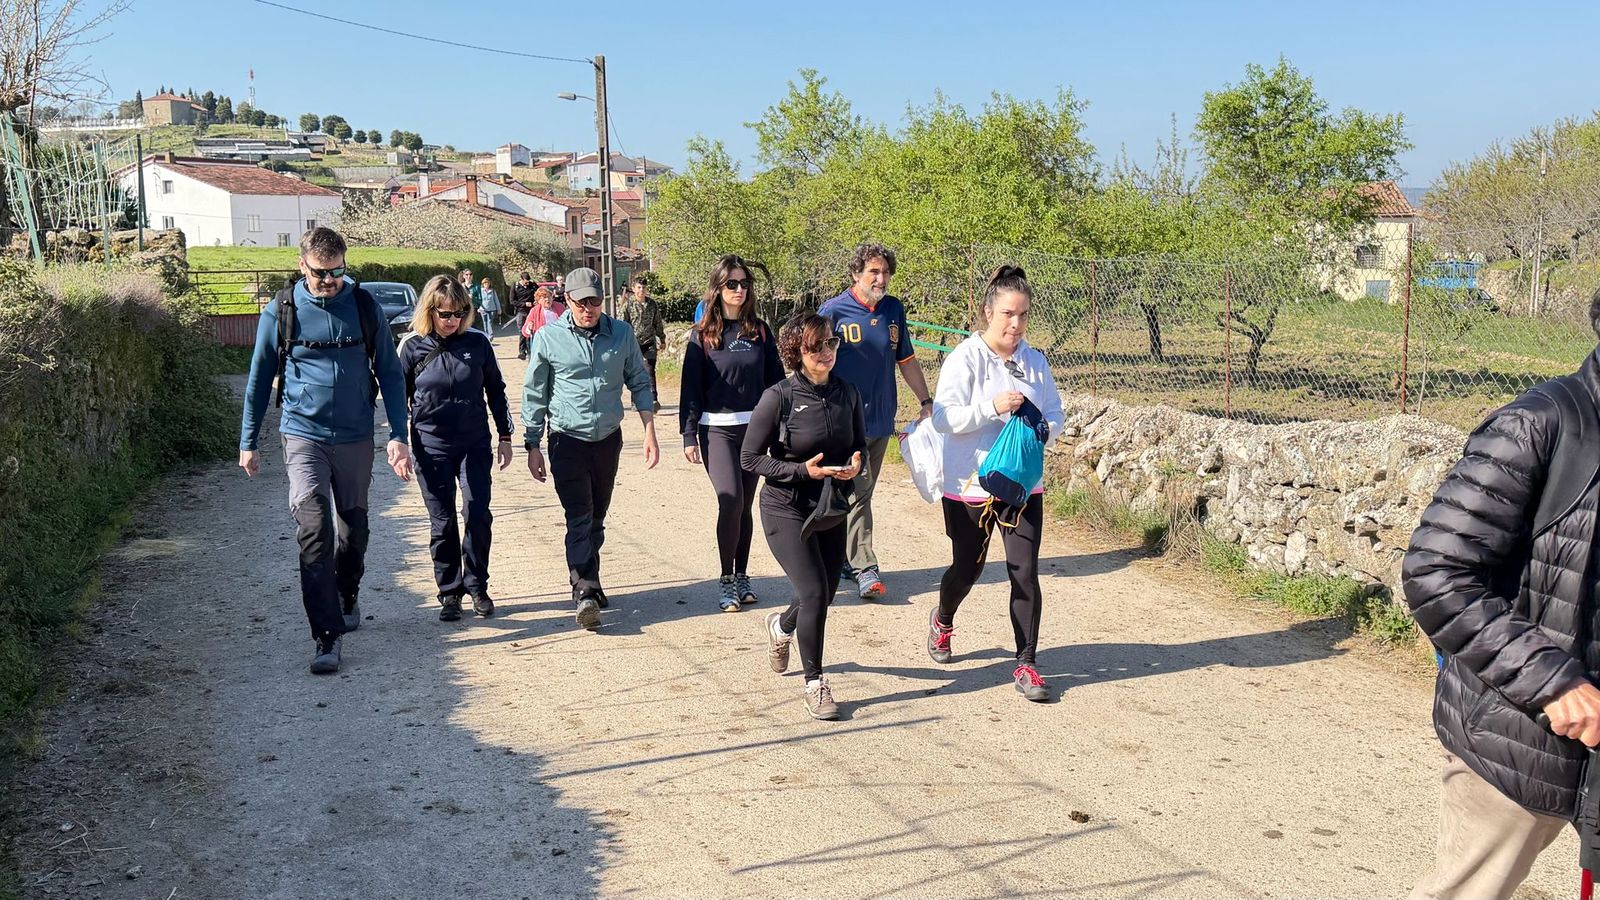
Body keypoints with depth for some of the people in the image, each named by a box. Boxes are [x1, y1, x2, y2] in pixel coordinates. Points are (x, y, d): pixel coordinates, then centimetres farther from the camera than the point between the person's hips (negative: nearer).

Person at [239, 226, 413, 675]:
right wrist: (249, 441, 9)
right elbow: (259, 379, 7)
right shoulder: (281, 311, -3)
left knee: (353, 527, 15)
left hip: (356, 437, 2)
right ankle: (327, 635, -11)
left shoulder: (364, 307, -1)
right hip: (304, 436, -2)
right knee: (314, 530, -13)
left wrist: (398, 435, -4)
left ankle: (347, 598, 41)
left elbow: (390, 373, 3)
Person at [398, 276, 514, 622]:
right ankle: (449, 593, 17)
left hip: (475, 445, 1)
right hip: (432, 449, -1)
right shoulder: (413, 347, -2)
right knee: (443, 523, 4)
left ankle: (477, 586, 11)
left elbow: (495, 391, 9)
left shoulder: (477, 342, 0)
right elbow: (399, 398, 5)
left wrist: (505, 436, 9)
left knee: (478, 514, -7)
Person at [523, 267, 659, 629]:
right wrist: (533, 446, 1)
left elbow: (639, 383, 7)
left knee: (596, 517, 14)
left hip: (608, 439, 3)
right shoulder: (548, 338, -8)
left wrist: (649, 431, 1)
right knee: (579, 517, -11)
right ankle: (585, 592, -12)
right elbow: (535, 395, -1)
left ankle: (585, 579, 29)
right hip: (568, 440, -3)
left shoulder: (621, 334, -2)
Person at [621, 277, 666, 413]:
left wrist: (662, 339, 20)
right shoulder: (628, 305, -1)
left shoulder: (652, 304, 8)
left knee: (650, 371, -8)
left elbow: (658, 323, 17)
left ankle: (653, 399, -12)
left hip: (649, 343, 1)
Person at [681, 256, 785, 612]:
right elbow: (691, 387, -1)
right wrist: (689, 436, -5)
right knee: (731, 501, -15)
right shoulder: (703, 335, -1)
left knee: (745, 505, 8)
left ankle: (742, 576, 20)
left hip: (755, 428, 3)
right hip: (716, 429, -3)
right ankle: (726, 581, -2)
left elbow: (776, 379, 11)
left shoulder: (760, 331, 7)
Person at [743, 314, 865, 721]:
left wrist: (855, 463, -11)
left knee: (825, 593, 15)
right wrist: (802, 471, -22)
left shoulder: (847, 393, -1)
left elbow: (860, 444, 13)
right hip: (786, 509, -5)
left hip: (831, 511, 6)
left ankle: (782, 626, 50)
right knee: (814, 592, -14)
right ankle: (814, 683, 6)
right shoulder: (779, 398, -15)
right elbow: (750, 458, -11)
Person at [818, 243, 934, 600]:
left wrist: (926, 401, 16)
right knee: (857, 493, -7)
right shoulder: (834, 311, -7)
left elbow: (906, 360, 18)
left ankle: (845, 557, 26)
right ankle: (864, 567, -5)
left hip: (882, 419, 5)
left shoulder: (894, 309, 8)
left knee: (861, 492, 14)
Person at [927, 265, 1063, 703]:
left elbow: (1055, 414, 13)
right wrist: (992, 407, -27)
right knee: (967, 569, 11)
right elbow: (944, 417, -16)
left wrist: (1041, 432, -9)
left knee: (1025, 574, -2)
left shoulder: (1034, 361, 4)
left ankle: (1025, 666, 9)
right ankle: (942, 620, 45)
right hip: (970, 485, -3)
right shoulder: (965, 358, -9)